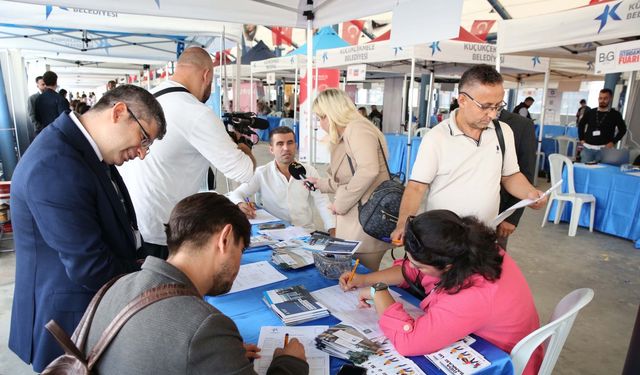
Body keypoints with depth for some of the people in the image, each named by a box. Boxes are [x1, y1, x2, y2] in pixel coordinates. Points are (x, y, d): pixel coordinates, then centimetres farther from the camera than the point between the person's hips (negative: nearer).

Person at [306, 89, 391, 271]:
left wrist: (341, 202, -19)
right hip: (353, 221, 10)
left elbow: (368, 170, -27)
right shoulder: (346, 136, 21)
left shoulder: (357, 128, -11)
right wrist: (320, 183, 31)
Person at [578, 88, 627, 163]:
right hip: (587, 148, 2)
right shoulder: (590, 112, 7)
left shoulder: (615, 114, 2)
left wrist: (613, 142, -2)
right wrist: (581, 139, 9)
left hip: (603, 149, -2)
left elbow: (622, 129, 7)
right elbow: (581, 124, 18)